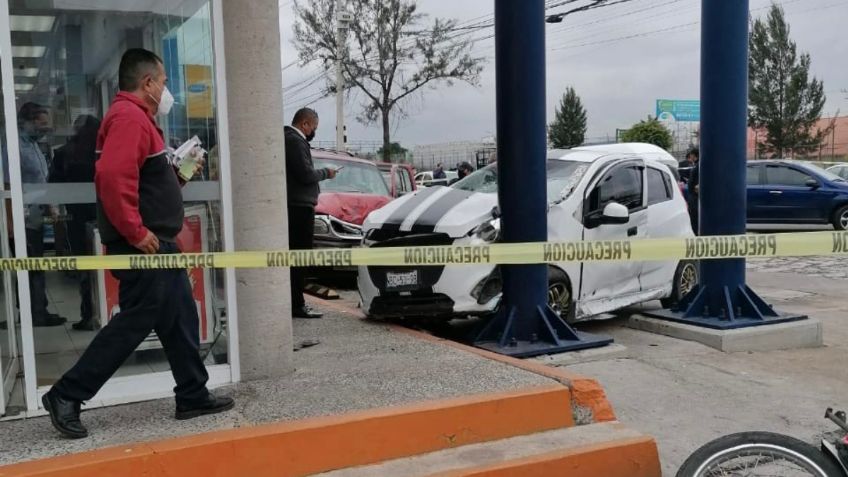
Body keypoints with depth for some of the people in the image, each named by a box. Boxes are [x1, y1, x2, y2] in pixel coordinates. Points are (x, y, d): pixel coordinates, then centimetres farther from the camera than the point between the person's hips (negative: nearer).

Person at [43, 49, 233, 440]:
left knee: (180, 319, 13)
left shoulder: (138, 118, 18)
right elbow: (113, 176, -30)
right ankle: (66, 395, 4)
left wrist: (177, 172, 14)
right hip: (143, 247, -11)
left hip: (158, 245, 11)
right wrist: (136, 233, -27)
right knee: (133, 323, -5)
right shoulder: (129, 117, -16)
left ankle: (193, 396, 21)